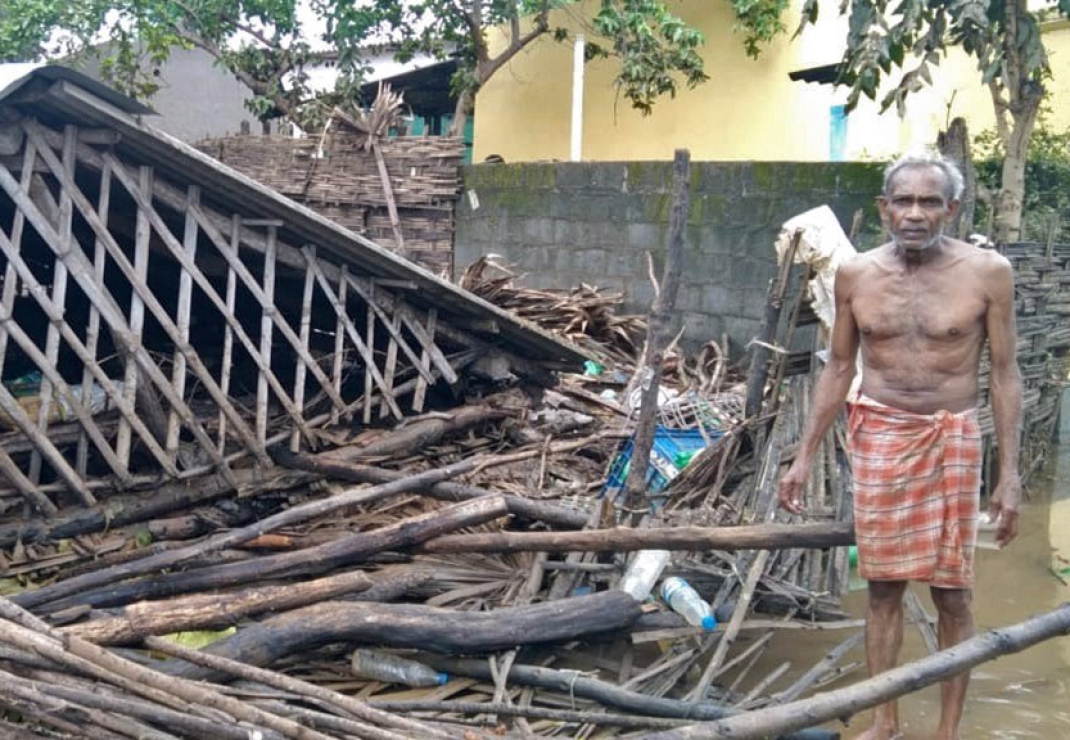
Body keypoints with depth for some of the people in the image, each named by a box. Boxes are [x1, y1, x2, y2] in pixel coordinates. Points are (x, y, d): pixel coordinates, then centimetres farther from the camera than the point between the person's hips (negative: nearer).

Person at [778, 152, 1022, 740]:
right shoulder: (856, 275, -1)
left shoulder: (986, 272, -8)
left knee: (951, 593, 4)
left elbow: (1004, 374, -4)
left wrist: (1009, 473, -7)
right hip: (878, 436, 2)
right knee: (883, 585, 8)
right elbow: (839, 369, 7)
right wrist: (804, 456, 6)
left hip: (951, 439, -2)